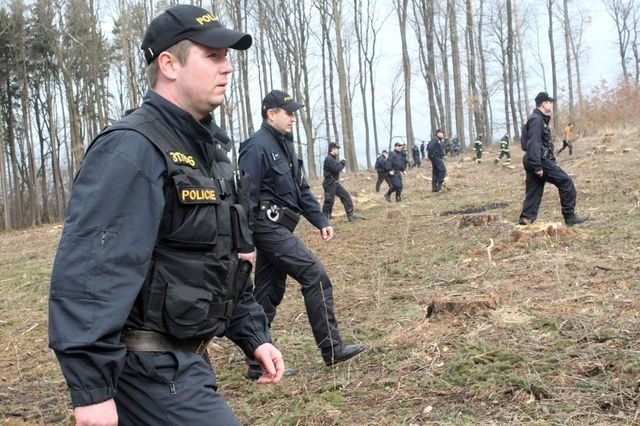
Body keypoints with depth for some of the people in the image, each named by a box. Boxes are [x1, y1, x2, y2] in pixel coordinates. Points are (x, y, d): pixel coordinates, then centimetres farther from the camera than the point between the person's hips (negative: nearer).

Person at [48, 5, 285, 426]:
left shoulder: (208, 147, 12)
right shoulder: (132, 149, -19)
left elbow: (227, 260, 19)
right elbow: (86, 273, -26)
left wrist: (254, 336, 14)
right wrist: (91, 388, -27)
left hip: (184, 359, 9)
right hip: (149, 369, -9)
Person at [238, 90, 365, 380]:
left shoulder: (284, 145, 16)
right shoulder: (257, 147, -14)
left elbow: (301, 189, 20)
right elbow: (246, 197, -19)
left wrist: (321, 221, 11)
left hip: (278, 228, 10)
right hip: (268, 227, -10)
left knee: (268, 294, 11)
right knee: (315, 276, -9)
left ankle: (257, 364, 18)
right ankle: (332, 349, -2)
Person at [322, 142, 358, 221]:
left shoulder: (333, 158, 13)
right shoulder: (328, 159, -19)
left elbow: (337, 167, 17)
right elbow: (336, 169, -24)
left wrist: (341, 163, 0)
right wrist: (342, 163, -9)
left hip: (335, 183, 10)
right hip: (329, 184, -10)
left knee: (346, 196, 7)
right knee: (329, 201, -4)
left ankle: (351, 215, 10)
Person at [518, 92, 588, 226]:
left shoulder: (540, 119, 19)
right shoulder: (536, 120, -14)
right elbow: (533, 144, -22)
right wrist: (538, 166, -25)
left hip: (535, 162, 10)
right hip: (541, 161, -10)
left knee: (533, 192, 8)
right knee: (566, 183, -3)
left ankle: (526, 220, 4)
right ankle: (570, 216, 3)